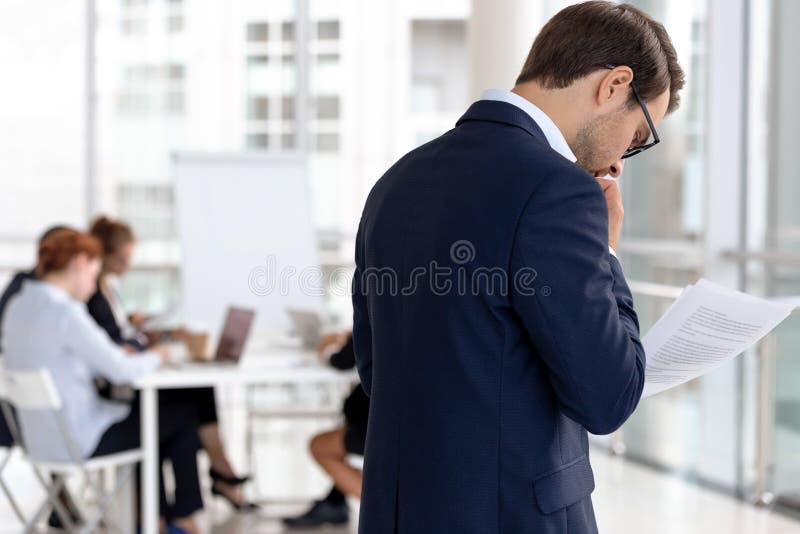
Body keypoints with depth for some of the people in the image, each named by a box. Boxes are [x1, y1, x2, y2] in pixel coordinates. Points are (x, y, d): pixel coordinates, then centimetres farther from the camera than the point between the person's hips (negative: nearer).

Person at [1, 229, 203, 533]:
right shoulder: (65, 312, -23)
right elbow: (123, 371, -20)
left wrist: (119, 355, 9)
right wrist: (156, 358, 0)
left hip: (41, 437, 9)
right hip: (78, 442, -9)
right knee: (183, 415, 10)